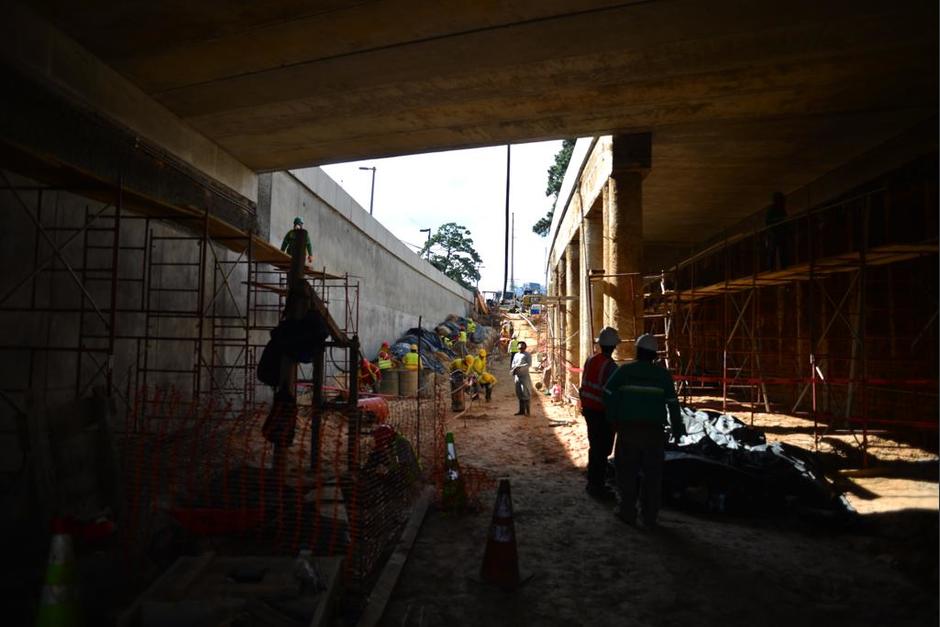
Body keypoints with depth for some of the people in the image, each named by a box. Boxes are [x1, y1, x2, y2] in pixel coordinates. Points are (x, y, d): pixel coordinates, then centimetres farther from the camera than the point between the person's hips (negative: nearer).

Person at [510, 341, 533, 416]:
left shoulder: (527, 355, -1)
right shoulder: (516, 355, 18)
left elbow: (529, 364, -13)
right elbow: (513, 364, 18)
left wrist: (520, 367, -23)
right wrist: (513, 370, -3)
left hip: (524, 376, -6)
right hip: (517, 376, 6)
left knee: (525, 393, -8)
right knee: (519, 393, 8)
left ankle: (527, 411, -4)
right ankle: (521, 410, 14)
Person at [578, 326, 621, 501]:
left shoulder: (590, 360, 3)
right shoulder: (610, 366, -20)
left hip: (589, 410, 8)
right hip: (602, 413, -8)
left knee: (594, 446, 19)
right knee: (602, 450, 2)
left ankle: (593, 483, 29)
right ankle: (597, 487, 8)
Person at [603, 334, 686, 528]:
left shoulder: (625, 370, -2)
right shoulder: (663, 373, 1)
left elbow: (608, 394, -8)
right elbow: (672, 403, -1)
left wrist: (613, 418, 4)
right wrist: (677, 429, 8)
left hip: (628, 428, -1)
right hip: (654, 430, 1)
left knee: (627, 470, 10)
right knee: (652, 473, 10)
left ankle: (628, 512, 14)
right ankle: (650, 516, 15)